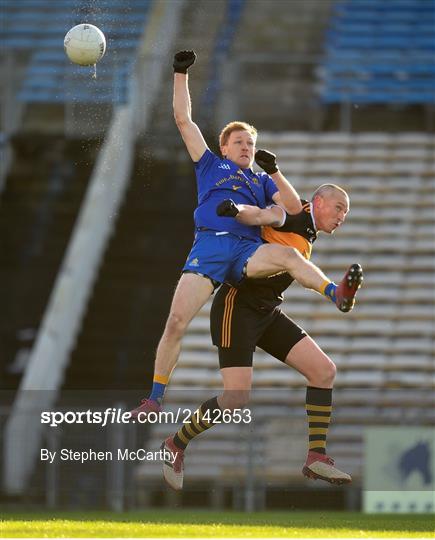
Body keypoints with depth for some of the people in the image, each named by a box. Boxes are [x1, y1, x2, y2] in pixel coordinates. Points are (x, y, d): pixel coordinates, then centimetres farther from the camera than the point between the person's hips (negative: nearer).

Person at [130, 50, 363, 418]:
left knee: (287, 255, -33)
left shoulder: (261, 180, 29)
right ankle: (155, 398, -5)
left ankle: (337, 294, -56)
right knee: (176, 321, -13)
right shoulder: (211, 165, 25)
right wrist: (181, 74, 18)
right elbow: (184, 120, 22)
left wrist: (275, 172, 5)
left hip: (249, 250, 1)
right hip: (208, 246, -1)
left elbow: (293, 208, 16)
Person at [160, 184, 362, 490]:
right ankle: (176, 446, 7)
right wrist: (237, 210, -46)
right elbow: (263, 215, -29)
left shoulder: (308, 237, 18)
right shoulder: (295, 215, -9)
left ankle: (317, 457, 1)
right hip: (238, 306, -10)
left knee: (324, 370, -2)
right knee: (237, 399, -16)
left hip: (268, 312, 10)